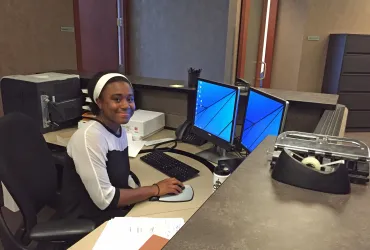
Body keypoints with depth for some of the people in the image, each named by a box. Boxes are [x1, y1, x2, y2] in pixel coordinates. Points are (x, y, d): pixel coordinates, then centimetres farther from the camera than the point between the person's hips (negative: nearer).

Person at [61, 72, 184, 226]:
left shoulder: (120, 131, 3)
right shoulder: (89, 136, -23)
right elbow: (105, 199, -24)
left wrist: (148, 194, -7)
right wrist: (156, 189, -17)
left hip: (119, 209, 7)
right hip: (91, 222, -7)